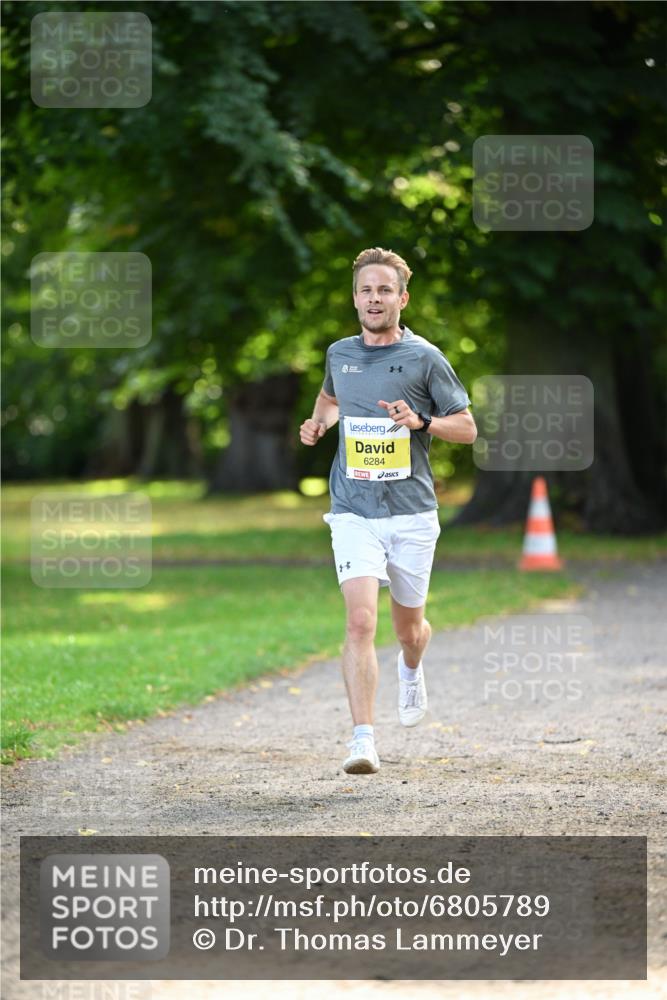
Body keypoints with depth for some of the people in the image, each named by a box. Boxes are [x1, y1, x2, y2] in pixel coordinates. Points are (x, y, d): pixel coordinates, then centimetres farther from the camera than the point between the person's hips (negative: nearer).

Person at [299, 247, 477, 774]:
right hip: (354, 513, 1)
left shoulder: (425, 358, -3)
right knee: (360, 622, -17)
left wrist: (421, 421, -17)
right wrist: (318, 423, 10)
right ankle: (364, 740, -20)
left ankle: (411, 669, 52)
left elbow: (467, 427, 1)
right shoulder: (340, 354, 7)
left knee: (408, 627, 14)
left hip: (412, 513, -1)